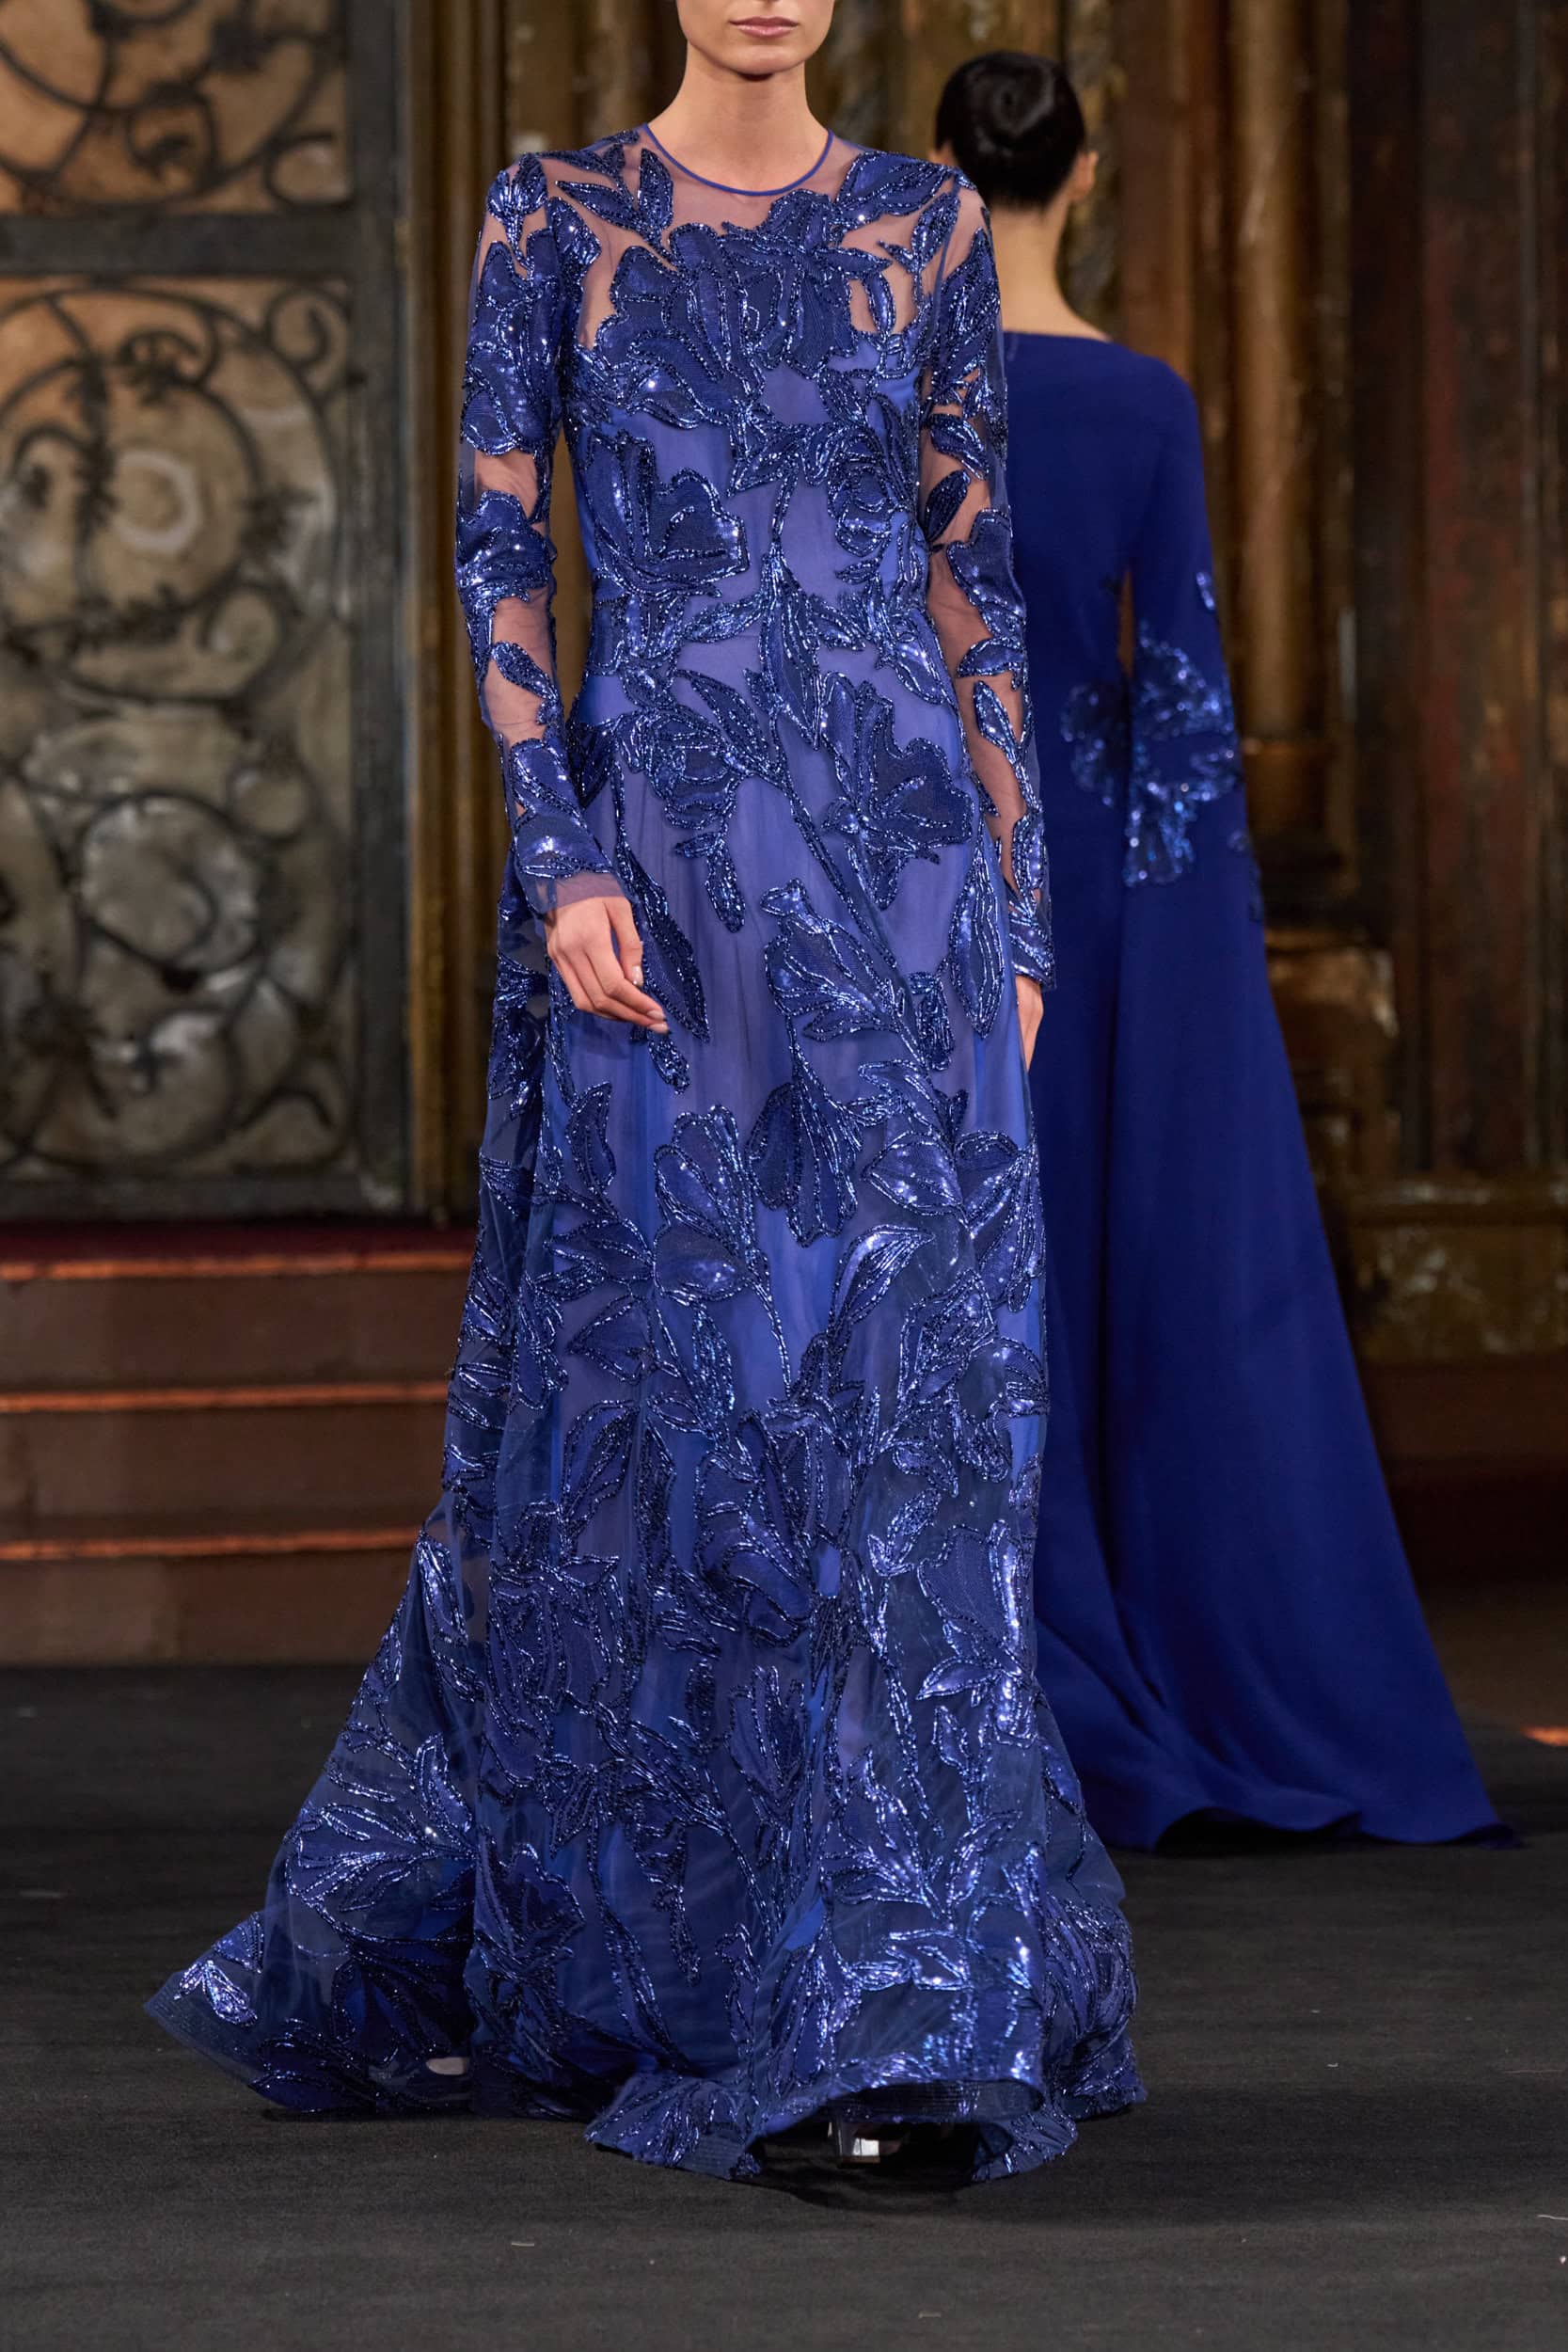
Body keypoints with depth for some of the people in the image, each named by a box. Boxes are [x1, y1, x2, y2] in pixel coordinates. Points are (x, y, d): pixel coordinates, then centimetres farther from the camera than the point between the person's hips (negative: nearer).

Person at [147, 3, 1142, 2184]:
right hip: (662, 844, -2)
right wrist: (562, 866, -13)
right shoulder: (552, 216, 3)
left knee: (906, 1396, -1)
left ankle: (899, 2016, 6)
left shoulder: (928, 225, 10)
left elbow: (975, 577, 11)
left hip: (902, 850, 2)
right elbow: (497, 556, -2)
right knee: (655, 1392, 0)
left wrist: (1016, 914, 7)